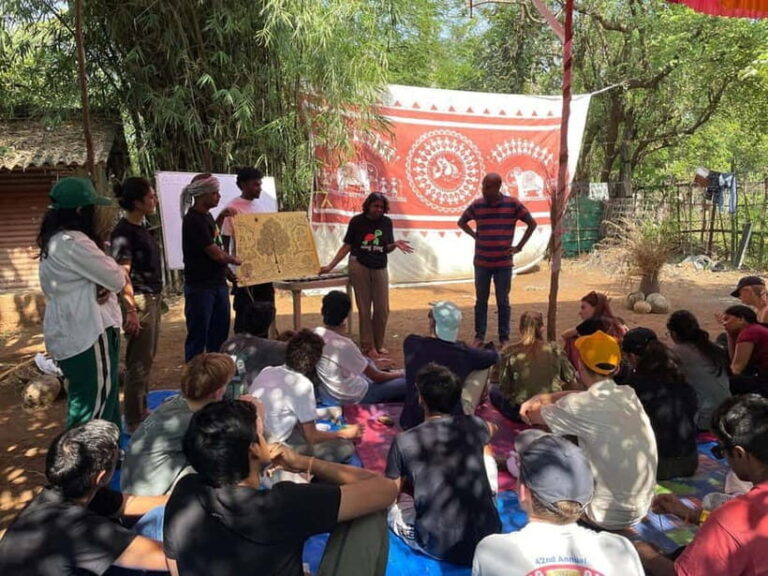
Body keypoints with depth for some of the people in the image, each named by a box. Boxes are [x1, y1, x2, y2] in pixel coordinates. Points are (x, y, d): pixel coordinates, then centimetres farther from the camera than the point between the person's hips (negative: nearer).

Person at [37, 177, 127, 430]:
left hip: (70, 332, 11)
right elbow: (116, 278, -18)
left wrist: (105, 285, -8)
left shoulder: (55, 239, 11)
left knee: (86, 400, 23)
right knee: (95, 403, 1)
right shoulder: (74, 242, -22)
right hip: (87, 334, -11)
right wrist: (111, 284, 3)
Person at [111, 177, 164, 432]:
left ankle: (142, 413, 32)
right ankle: (134, 422, 10)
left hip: (152, 298, 10)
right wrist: (131, 310, -24)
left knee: (146, 360, 18)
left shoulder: (140, 227, 12)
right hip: (139, 301, -10)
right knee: (138, 363, -2)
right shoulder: (124, 231, -15)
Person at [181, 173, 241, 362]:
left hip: (218, 284, 9)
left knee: (219, 332, 15)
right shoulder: (193, 220, -17)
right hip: (200, 286, -9)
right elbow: (216, 254, -18)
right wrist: (233, 260, -3)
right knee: (198, 336, 0)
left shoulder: (206, 216, 12)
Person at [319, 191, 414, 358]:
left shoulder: (386, 222, 4)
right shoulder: (357, 221, -3)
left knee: (382, 309, 4)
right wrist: (330, 266, -4)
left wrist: (395, 244, -17)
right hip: (359, 266, -3)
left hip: (379, 269, 3)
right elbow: (347, 246, 0)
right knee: (364, 308, 3)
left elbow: (387, 249, 5)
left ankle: (379, 344, 21)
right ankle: (368, 346, 13)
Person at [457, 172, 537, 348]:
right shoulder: (477, 204, -1)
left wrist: (519, 247, -1)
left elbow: (532, 223, 3)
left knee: (503, 301, 6)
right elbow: (461, 222, 16)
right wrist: (475, 236, 3)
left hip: (503, 263, -1)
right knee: (481, 300, 8)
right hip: (481, 262, 2)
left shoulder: (513, 204, -6)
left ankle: (504, 338, 17)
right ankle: (479, 336, 18)